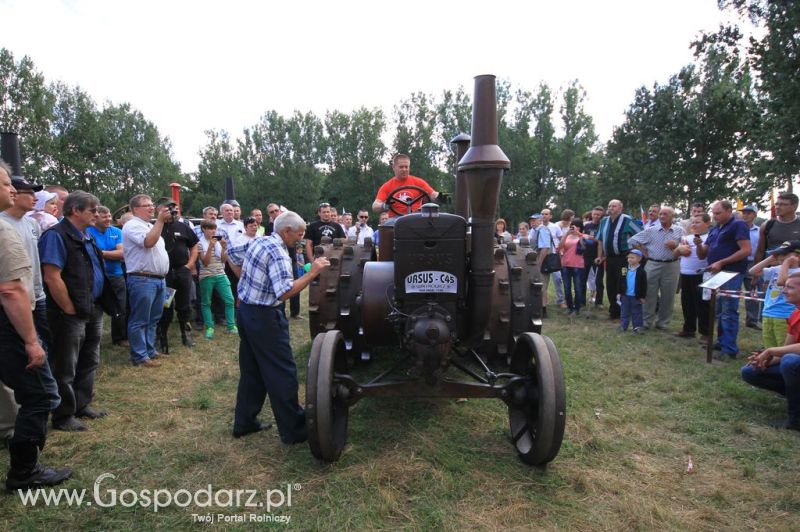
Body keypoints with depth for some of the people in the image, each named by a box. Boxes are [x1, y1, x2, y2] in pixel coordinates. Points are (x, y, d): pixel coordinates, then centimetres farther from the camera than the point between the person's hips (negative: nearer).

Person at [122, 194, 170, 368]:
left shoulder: (151, 226, 21)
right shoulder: (132, 226, -7)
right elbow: (148, 242, -24)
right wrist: (160, 220, -22)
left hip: (159, 279, 9)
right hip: (142, 280, -9)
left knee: (153, 320, 15)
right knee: (140, 321, -1)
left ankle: (150, 351, 24)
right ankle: (140, 356, 5)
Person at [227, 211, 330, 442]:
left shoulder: (257, 241, 7)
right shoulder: (278, 253, -20)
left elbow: (231, 254, 23)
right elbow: (284, 292, -28)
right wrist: (312, 272, -25)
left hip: (246, 311, 9)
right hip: (264, 318, -9)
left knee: (251, 370, 19)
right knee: (283, 373, -1)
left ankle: (244, 422, 29)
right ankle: (294, 430, 8)